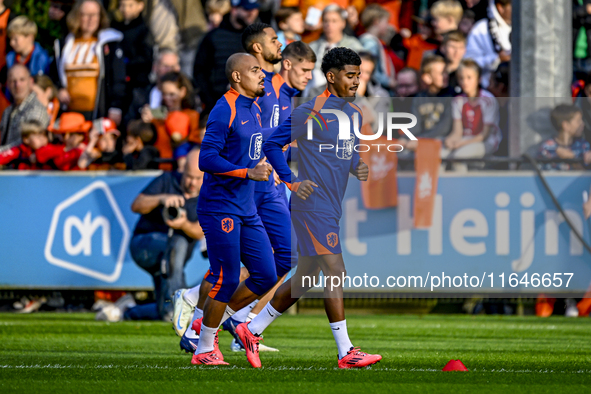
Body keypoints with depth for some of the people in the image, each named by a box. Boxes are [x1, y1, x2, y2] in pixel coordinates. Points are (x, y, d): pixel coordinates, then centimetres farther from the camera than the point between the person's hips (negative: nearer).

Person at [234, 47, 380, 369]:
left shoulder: (355, 113, 13)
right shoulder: (309, 113, -12)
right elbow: (272, 144, -8)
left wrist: (358, 167, 4)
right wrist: (292, 182, -13)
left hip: (332, 207, 9)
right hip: (313, 206, -9)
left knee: (305, 280, 13)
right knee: (335, 272, -12)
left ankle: (252, 330, 24)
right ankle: (345, 352, -11)